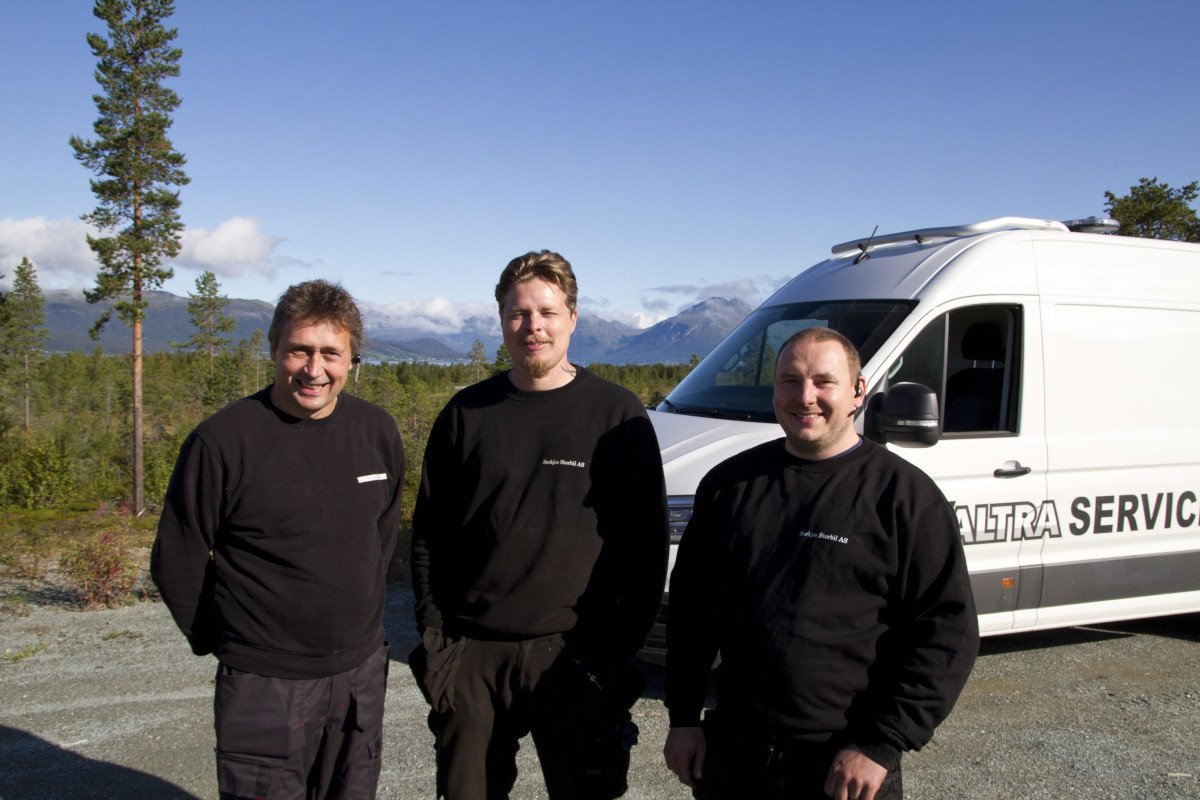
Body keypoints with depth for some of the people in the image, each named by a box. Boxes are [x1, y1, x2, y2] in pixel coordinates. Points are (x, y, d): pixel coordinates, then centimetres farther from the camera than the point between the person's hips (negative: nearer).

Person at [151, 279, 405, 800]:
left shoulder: (378, 432, -1)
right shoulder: (222, 440, -14)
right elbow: (176, 562, -4)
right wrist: (220, 638, 4)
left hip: (362, 673, 5)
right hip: (264, 683, -4)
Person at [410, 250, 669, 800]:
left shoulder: (618, 414, -1)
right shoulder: (465, 413, 5)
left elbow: (646, 543, 0)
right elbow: (428, 534, 10)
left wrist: (622, 645, -4)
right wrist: (433, 631, 3)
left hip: (578, 657, -2)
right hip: (470, 656, 2)